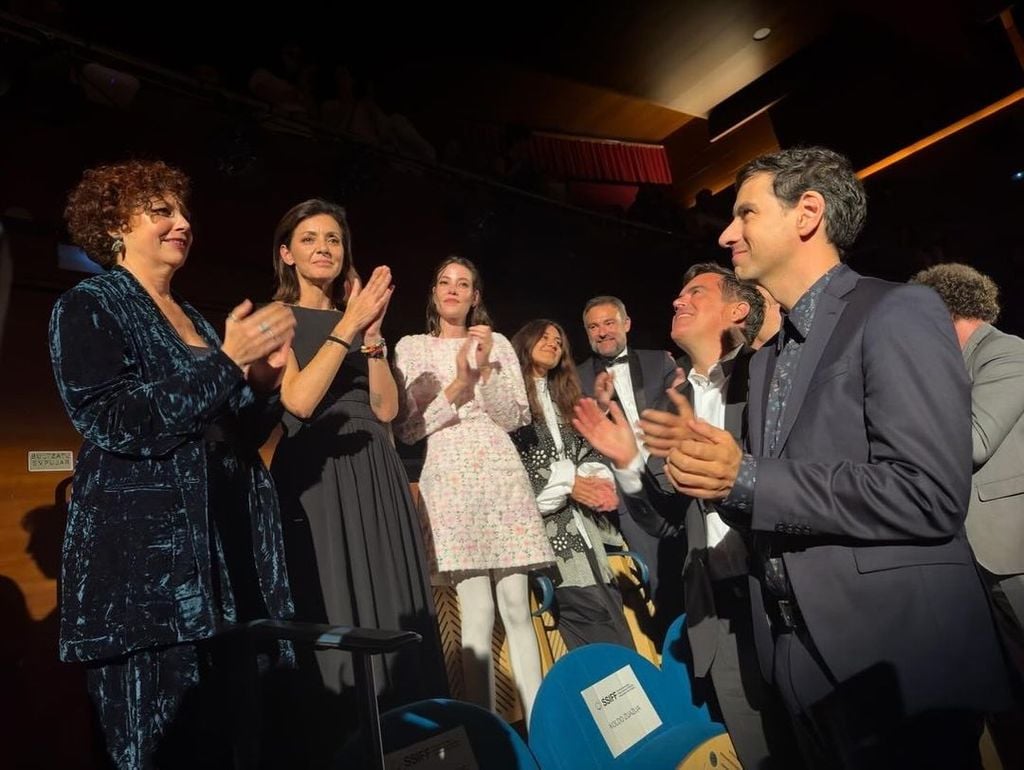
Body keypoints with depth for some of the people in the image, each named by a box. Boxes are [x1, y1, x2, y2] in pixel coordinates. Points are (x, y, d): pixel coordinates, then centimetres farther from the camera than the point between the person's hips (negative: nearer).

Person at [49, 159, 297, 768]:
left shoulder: (195, 318, 19)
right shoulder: (86, 307, 0)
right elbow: (117, 422, -16)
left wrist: (263, 374, -1)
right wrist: (226, 360, -19)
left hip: (233, 555, 7)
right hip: (145, 560, -6)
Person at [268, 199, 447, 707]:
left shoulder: (355, 316, 16)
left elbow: (386, 409, 5)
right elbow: (299, 401, -14)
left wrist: (372, 332, -5)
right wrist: (348, 327, -13)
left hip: (375, 474, 5)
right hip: (316, 476, -5)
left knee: (394, 613, 7)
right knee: (333, 615, -2)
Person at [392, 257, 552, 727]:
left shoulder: (497, 344, 13)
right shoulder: (412, 348, 8)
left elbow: (516, 418, 7)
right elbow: (407, 429, 1)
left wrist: (486, 370, -8)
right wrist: (458, 384, -9)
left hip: (502, 472, 2)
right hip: (449, 477, -2)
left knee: (517, 606, 3)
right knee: (477, 612, -4)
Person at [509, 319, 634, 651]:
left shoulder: (563, 398, 23)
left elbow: (589, 450, 18)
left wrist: (600, 480, -4)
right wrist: (567, 482, -11)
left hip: (582, 519, 7)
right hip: (545, 519, -7)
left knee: (613, 620, 2)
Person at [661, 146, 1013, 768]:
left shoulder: (898, 313, -12)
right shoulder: (767, 358, 13)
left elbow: (931, 496, -23)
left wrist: (749, 480, -21)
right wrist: (709, 472, -5)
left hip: (896, 662, -8)